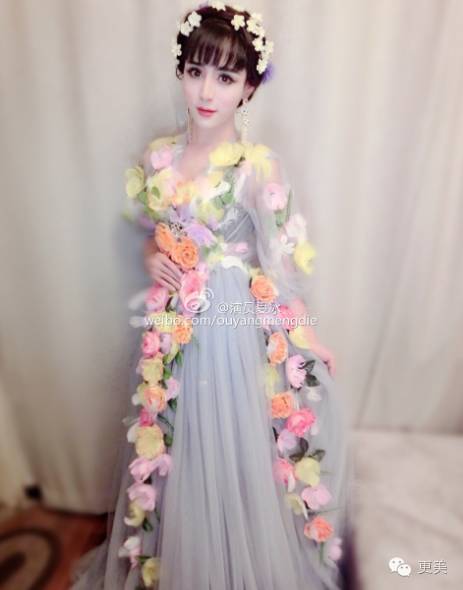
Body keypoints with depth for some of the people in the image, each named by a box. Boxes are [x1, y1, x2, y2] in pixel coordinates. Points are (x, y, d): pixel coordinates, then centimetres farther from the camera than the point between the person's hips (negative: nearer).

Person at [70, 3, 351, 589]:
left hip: (241, 331, -4)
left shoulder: (260, 167, -12)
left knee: (242, 455, 12)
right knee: (174, 453, 20)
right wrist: (152, 257, -3)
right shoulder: (158, 157, 3)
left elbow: (285, 265, -11)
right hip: (175, 332, 5)